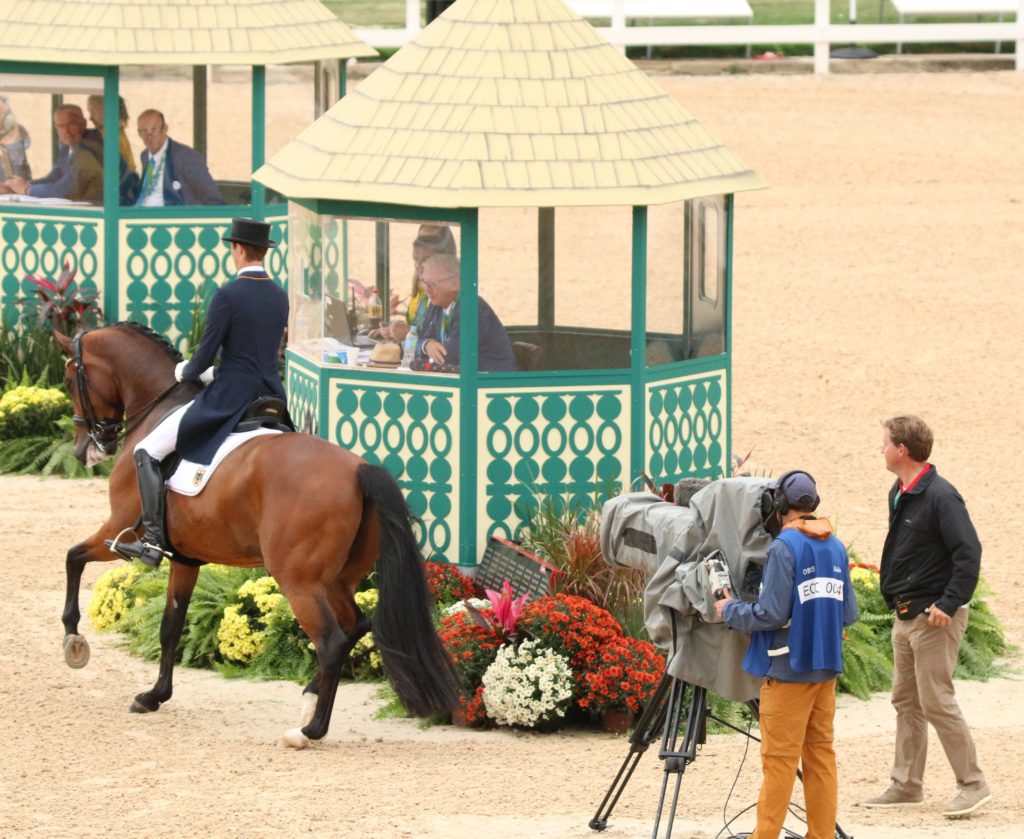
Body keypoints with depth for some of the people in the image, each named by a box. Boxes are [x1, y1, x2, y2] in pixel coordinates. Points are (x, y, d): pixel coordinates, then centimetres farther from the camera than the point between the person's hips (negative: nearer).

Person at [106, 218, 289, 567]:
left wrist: (185, 373, 11)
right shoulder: (280, 296, 8)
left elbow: (204, 357, -12)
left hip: (228, 399, -7)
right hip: (271, 397, 7)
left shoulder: (228, 295, -14)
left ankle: (154, 539, -13)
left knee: (147, 451, -2)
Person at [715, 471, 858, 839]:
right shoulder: (835, 547, 8)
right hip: (826, 667, 7)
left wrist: (730, 611, -2)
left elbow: (771, 614, -18)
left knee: (779, 758, -3)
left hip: (789, 668, -7)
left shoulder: (785, 547, -14)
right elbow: (849, 613, 10)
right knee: (821, 754, 9)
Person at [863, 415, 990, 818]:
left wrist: (949, 604, -24)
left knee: (937, 702, -9)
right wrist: (894, 594, 12)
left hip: (935, 618, -10)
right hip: (905, 616, 10)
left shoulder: (940, 496, -18)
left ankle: (973, 785, -2)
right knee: (906, 702, 13)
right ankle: (906, 785, 20)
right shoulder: (899, 493, 10)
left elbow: (969, 553, -22)